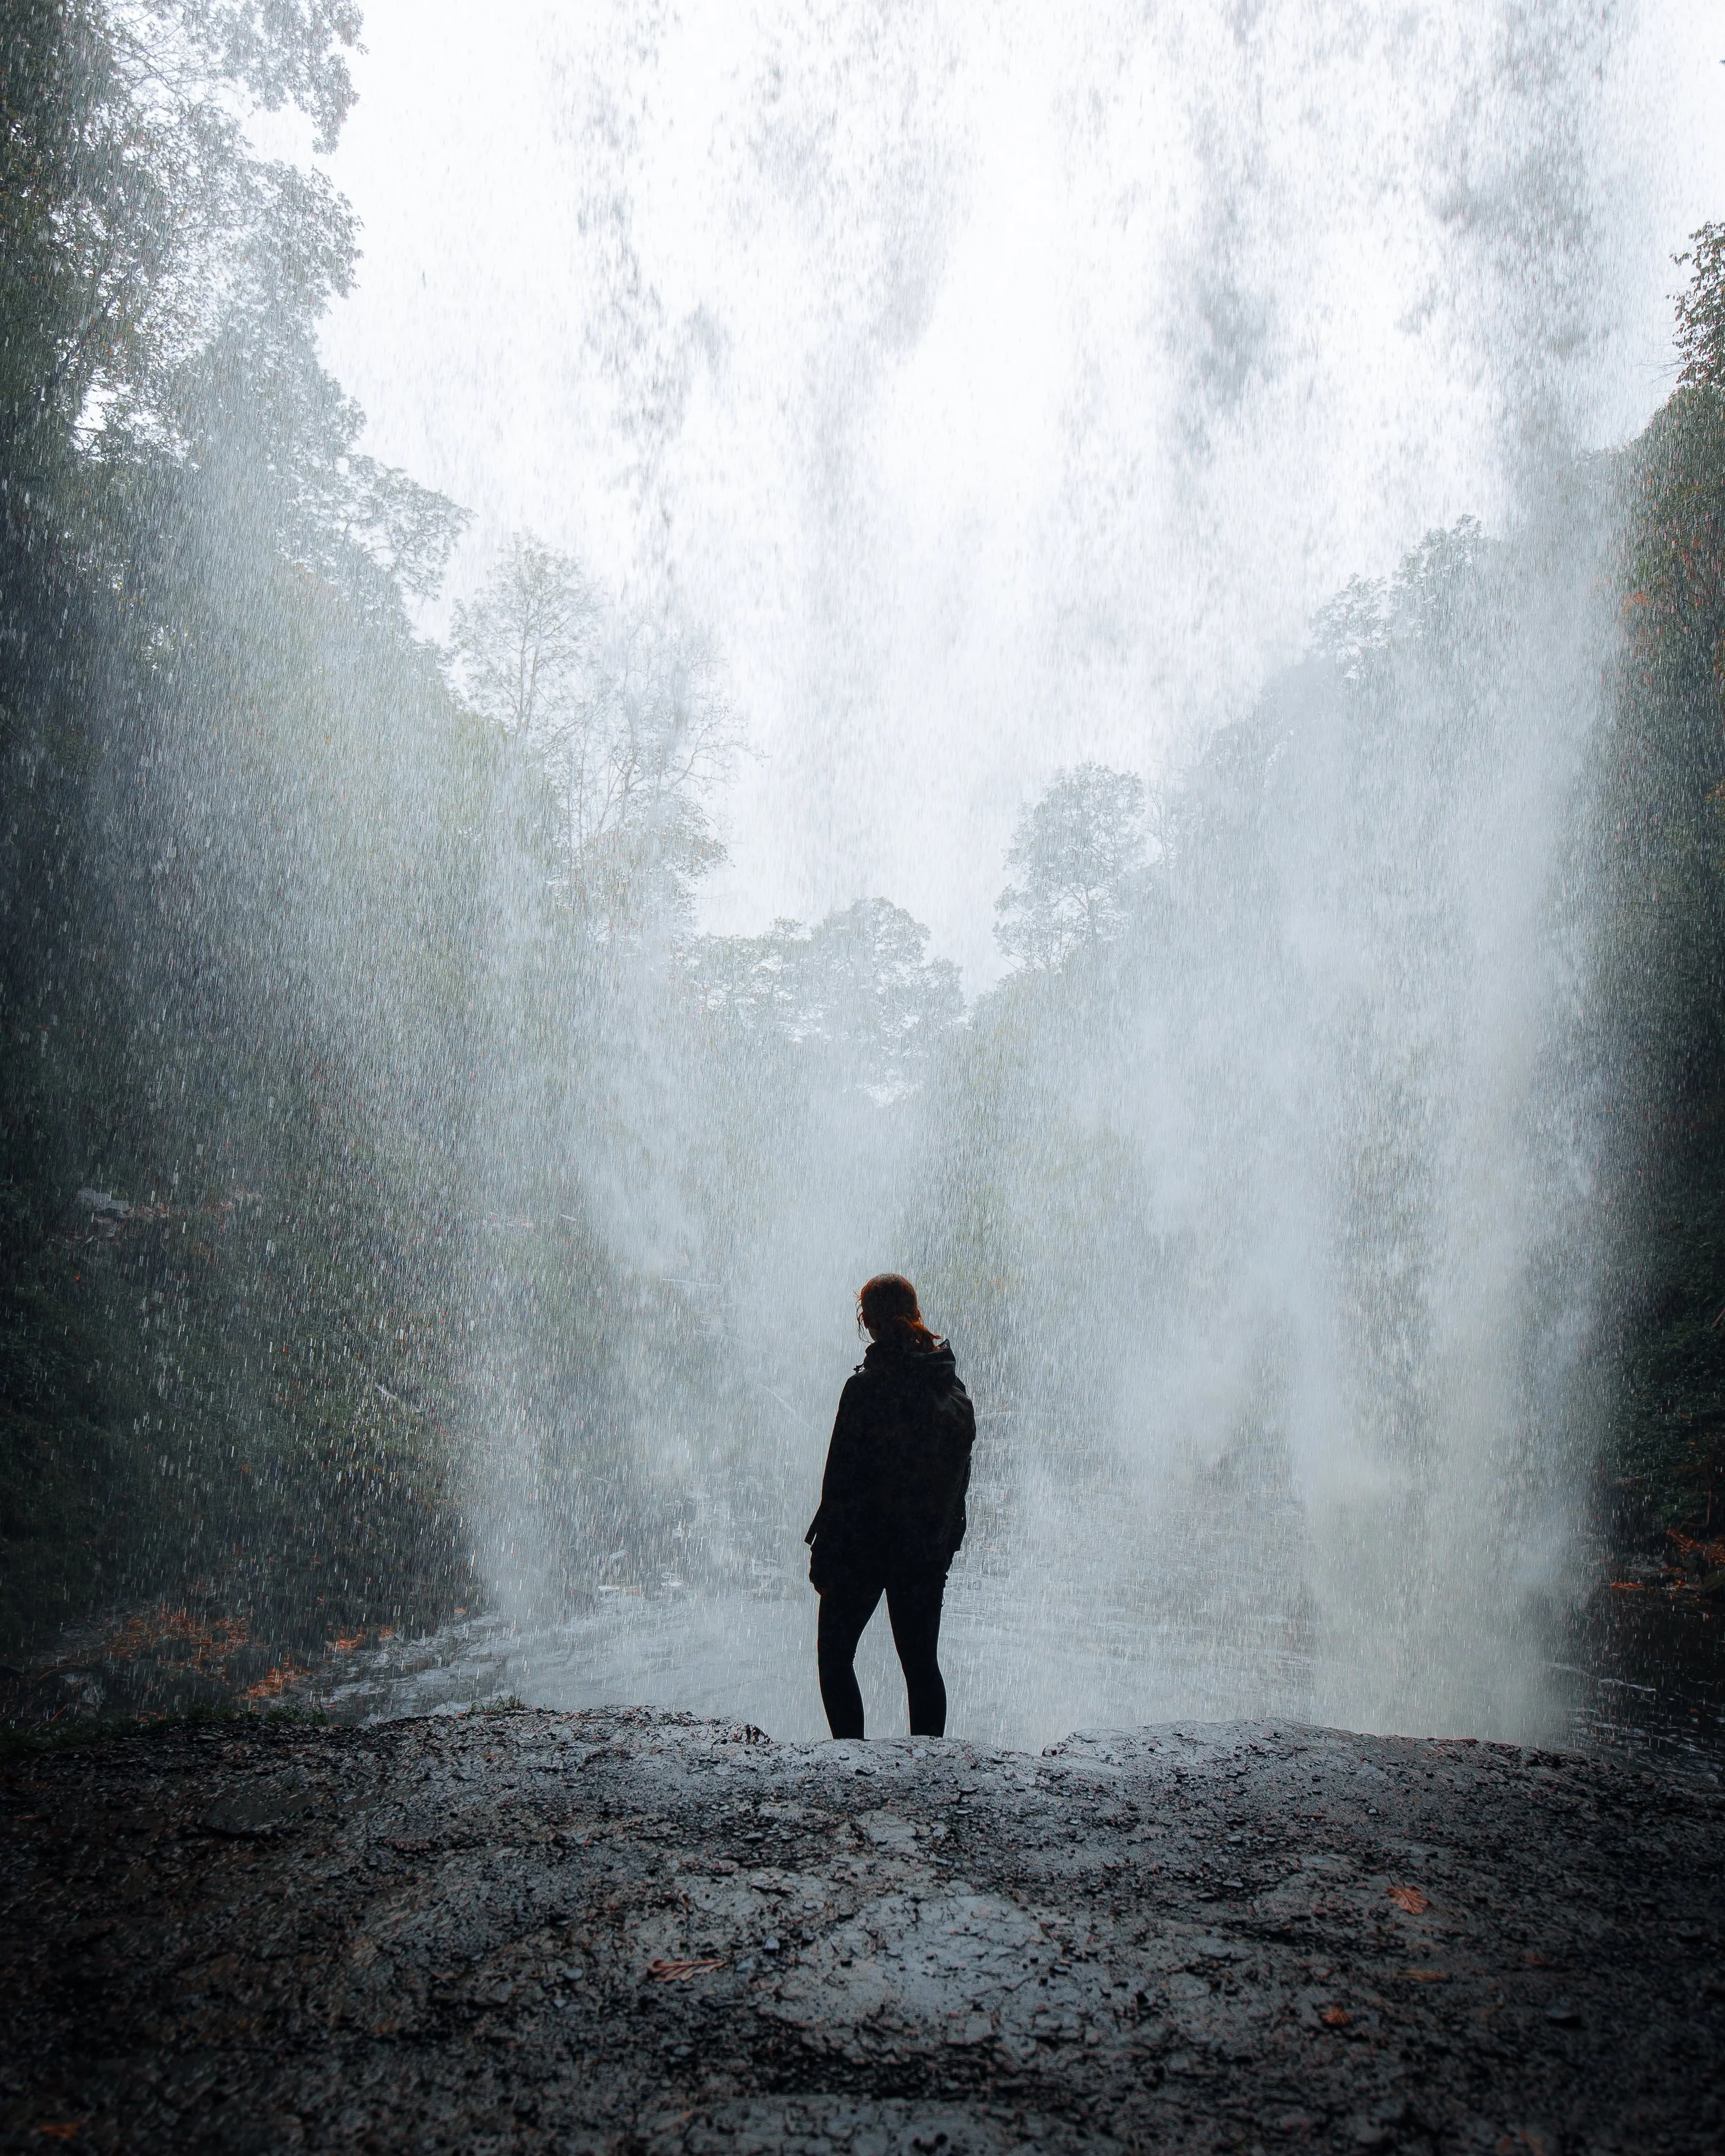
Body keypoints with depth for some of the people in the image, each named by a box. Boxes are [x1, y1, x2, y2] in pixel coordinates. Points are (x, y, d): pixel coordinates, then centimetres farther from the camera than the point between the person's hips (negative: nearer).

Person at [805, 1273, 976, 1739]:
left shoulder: (867, 1385, -15)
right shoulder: (954, 1388, 4)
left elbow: (841, 1477, -14)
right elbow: (961, 1476, 10)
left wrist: (823, 1558, -9)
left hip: (864, 1544, -5)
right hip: (930, 1550, 5)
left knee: (835, 1653, 8)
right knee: (921, 1661, 14)